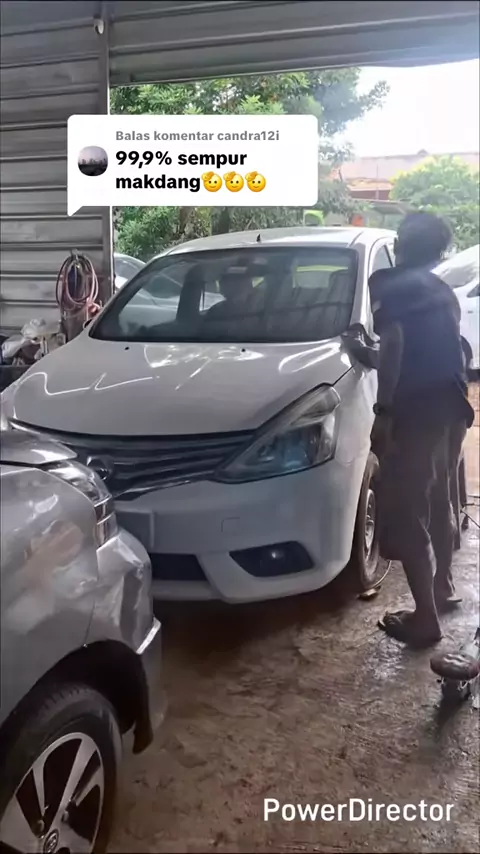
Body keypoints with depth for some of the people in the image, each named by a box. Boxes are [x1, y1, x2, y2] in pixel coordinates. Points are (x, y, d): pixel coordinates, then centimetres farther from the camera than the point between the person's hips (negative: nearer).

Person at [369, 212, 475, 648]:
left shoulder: (389, 283, -4)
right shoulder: (442, 291, 20)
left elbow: (394, 344, -18)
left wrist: (383, 410, -20)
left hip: (418, 408, -9)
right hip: (452, 404, 9)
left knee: (407, 515, -2)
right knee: (438, 500, 24)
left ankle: (425, 618, 3)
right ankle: (444, 587, 38)